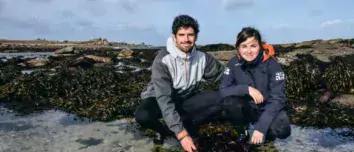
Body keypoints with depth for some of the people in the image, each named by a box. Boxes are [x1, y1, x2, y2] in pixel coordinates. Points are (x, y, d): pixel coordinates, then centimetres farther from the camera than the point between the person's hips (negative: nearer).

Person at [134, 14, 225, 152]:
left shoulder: (202, 57, -12)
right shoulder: (163, 60, -27)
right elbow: (164, 99, -33)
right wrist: (181, 134, -38)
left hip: (184, 100, 4)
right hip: (159, 101, -4)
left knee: (218, 98, -20)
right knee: (143, 116, -36)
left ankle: (171, 129, -12)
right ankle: (162, 130, 1)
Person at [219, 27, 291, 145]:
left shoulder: (272, 64, -18)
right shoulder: (233, 64, -12)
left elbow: (277, 99, -20)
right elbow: (223, 90, -14)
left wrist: (261, 127, -27)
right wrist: (247, 89, -30)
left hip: (268, 108, -1)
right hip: (247, 107, 2)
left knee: (282, 131, -31)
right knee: (230, 102, -31)